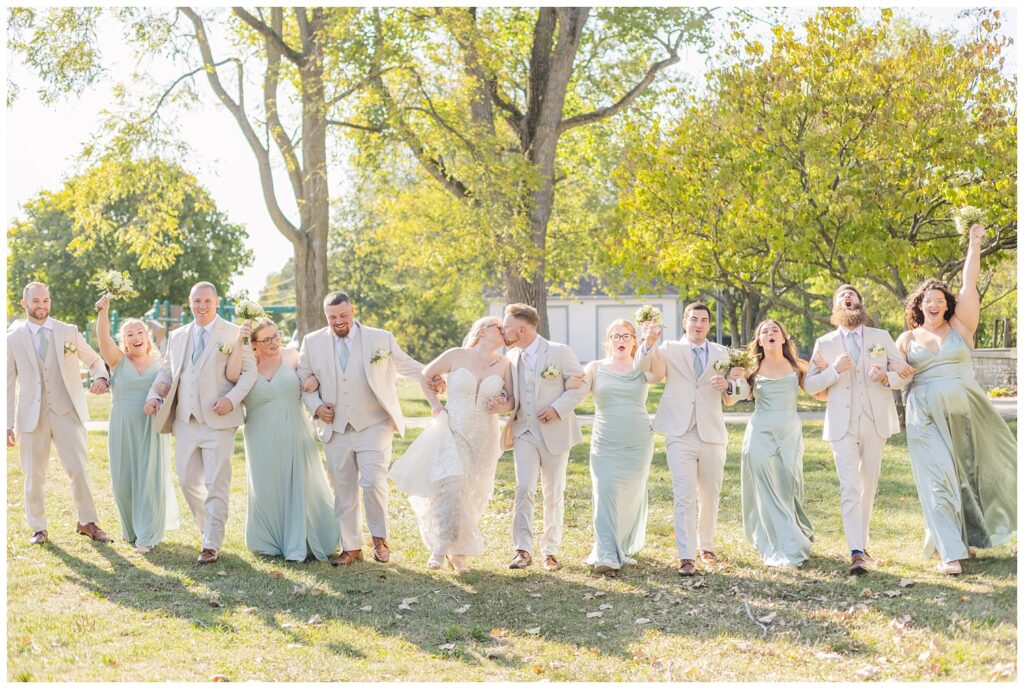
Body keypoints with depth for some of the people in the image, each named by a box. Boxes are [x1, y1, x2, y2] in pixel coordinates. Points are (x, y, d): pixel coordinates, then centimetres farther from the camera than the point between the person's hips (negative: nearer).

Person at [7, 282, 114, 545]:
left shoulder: (69, 332, 6)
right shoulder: (13, 340, 4)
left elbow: (94, 360, 13)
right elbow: (9, 383, 5)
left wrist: (101, 377, -10)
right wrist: (8, 424, 1)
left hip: (67, 412, 0)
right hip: (32, 415, 0)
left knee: (78, 469, -3)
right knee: (34, 475, 4)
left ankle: (87, 522, 11)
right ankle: (38, 528, 19)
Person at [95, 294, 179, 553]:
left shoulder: (159, 364, 5)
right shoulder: (118, 361, 2)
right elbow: (103, 337, -16)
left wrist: (164, 392, -12)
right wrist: (103, 312, -32)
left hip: (151, 430, 0)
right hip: (122, 430, 1)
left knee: (149, 479, 0)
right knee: (123, 481, 5)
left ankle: (148, 535, 11)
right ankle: (132, 530, 28)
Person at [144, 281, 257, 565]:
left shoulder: (234, 334, 0)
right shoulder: (177, 337, 15)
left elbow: (249, 371, -4)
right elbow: (166, 371, 20)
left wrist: (232, 398, -18)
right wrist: (154, 395, 2)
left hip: (218, 422, -5)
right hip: (185, 421, 5)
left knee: (216, 486, -4)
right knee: (188, 482, 10)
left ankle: (211, 546, 0)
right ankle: (210, 529, 30)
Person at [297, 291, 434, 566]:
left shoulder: (381, 339, -1)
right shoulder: (312, 343, 4)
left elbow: (412, 368, 8)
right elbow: (304, 379, 13)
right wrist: (316, 406, -2)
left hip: (373, 426, -2)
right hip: (335, 429, 3)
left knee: (373, 483, -14)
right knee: (343, 491, 7)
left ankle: (380, 539, 8)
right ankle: (351, 547, 20)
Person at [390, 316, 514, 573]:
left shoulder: (504, 365, 4)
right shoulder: (457, 356, -2)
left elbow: (511, 400, 10)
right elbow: (425, 375, 11)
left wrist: (502, 406, -11)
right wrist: (434, 404, 5)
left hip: (484, 437, 3)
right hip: (453, 431, -3)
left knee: (471, 495, 6)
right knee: (451, 486, -21)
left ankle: (458, 552, 18)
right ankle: (440, 547, -13)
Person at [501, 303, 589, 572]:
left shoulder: (559, 352, -8)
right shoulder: (511, 357, 6)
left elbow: (580, 385, -6)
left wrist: (557, 409, -17)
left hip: (554, 432, -3)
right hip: (524, 432, 3)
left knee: (553, 494, 7)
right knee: (523, 489, -12)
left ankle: (550, 552, 17)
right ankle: (522, 550, -9)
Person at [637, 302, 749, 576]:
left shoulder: (722, 353, 12)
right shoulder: (669, 350, 5)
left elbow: (732, 400, 12)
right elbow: (643, 368, -14)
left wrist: (728, 386, -12)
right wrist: (648, 343, -33)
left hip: (712, 435, 3)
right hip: (680, 434, -3)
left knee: (710, 497, 13)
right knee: (684, 497, -10)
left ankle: (706, 545, 32)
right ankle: (686, 557, -8)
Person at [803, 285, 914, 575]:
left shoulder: (881, 338, 10)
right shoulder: (824, 343, 8)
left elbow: (904, 374, 9)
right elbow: (810, 385, 4)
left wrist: (887, 378, -13)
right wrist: (834, 370, -12)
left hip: (876, 422, 2)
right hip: (843, 425, -2)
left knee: (868, 485, 10)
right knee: (849, 488, -11)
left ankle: (862, 542, 25)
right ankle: (856, 553, -16)